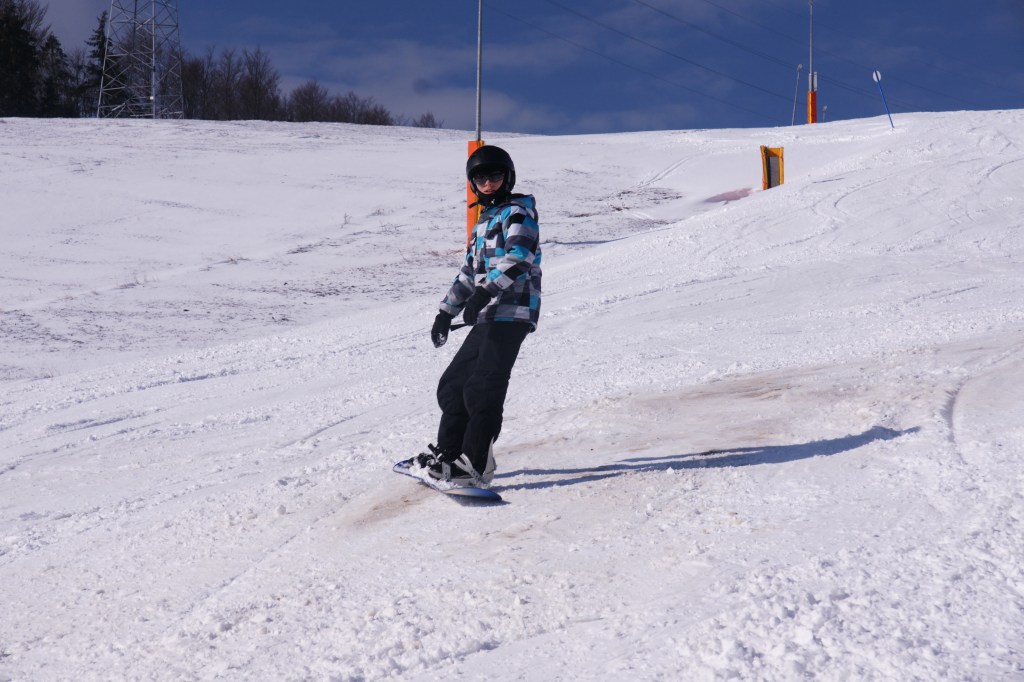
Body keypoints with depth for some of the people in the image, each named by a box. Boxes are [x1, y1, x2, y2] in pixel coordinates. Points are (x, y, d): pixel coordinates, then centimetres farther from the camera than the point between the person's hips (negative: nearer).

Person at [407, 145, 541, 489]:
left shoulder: (518, 212, -4)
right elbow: (470, 270, 30)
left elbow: (518, 256, -21)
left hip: (512, 314, -9)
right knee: (453, 384, 12)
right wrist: (447, 310, 24)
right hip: (487, 318, 9)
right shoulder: (484, 221, 25)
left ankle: (475, 467, -17)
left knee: (482, 390, -16)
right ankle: (447, 454, 23)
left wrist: (485, 292, -32)